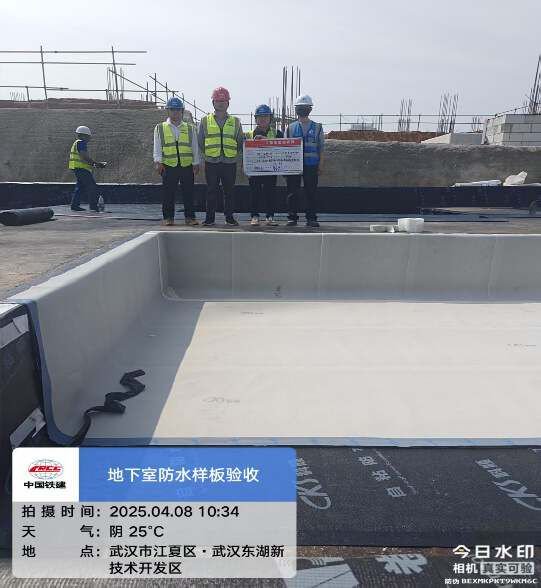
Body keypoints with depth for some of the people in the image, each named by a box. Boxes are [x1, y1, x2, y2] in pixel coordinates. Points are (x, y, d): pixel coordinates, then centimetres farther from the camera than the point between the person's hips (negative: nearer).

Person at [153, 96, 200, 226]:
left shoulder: (190, 128, 14)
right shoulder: (160, 128, 11)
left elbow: (195, 147, 13)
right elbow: (157, 147, 6)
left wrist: (196, 163, 5)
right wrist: (158, 162, -6)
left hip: (187, 165, 1)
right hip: (168, 166, -1)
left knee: (188, 192, 1)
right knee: (168, 192, 1)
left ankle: (190, 217, 9)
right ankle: (168, 217, 9)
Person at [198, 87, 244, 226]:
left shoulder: (235, 122, 10)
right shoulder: (205, 121, 9)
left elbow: (241, 142, 11)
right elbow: (200, 142, 10)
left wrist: (235, 154, 2)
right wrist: (207, 154, 5)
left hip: (230, 163, 1)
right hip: (211, 163, 0)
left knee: (229, 191, 4)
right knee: (211, 191, 2)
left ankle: (229, 217, 13)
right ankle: (210, 218, 9)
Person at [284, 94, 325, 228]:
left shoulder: (317, 127, 11)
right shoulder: (290, 128, 10)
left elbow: (321, 147, 10)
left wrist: (321, 164, 2)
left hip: (311, 165, 0)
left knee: (311, 192, 0)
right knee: (292, 193, 0)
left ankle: (311, 218, 6)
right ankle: (292, 218, 8)